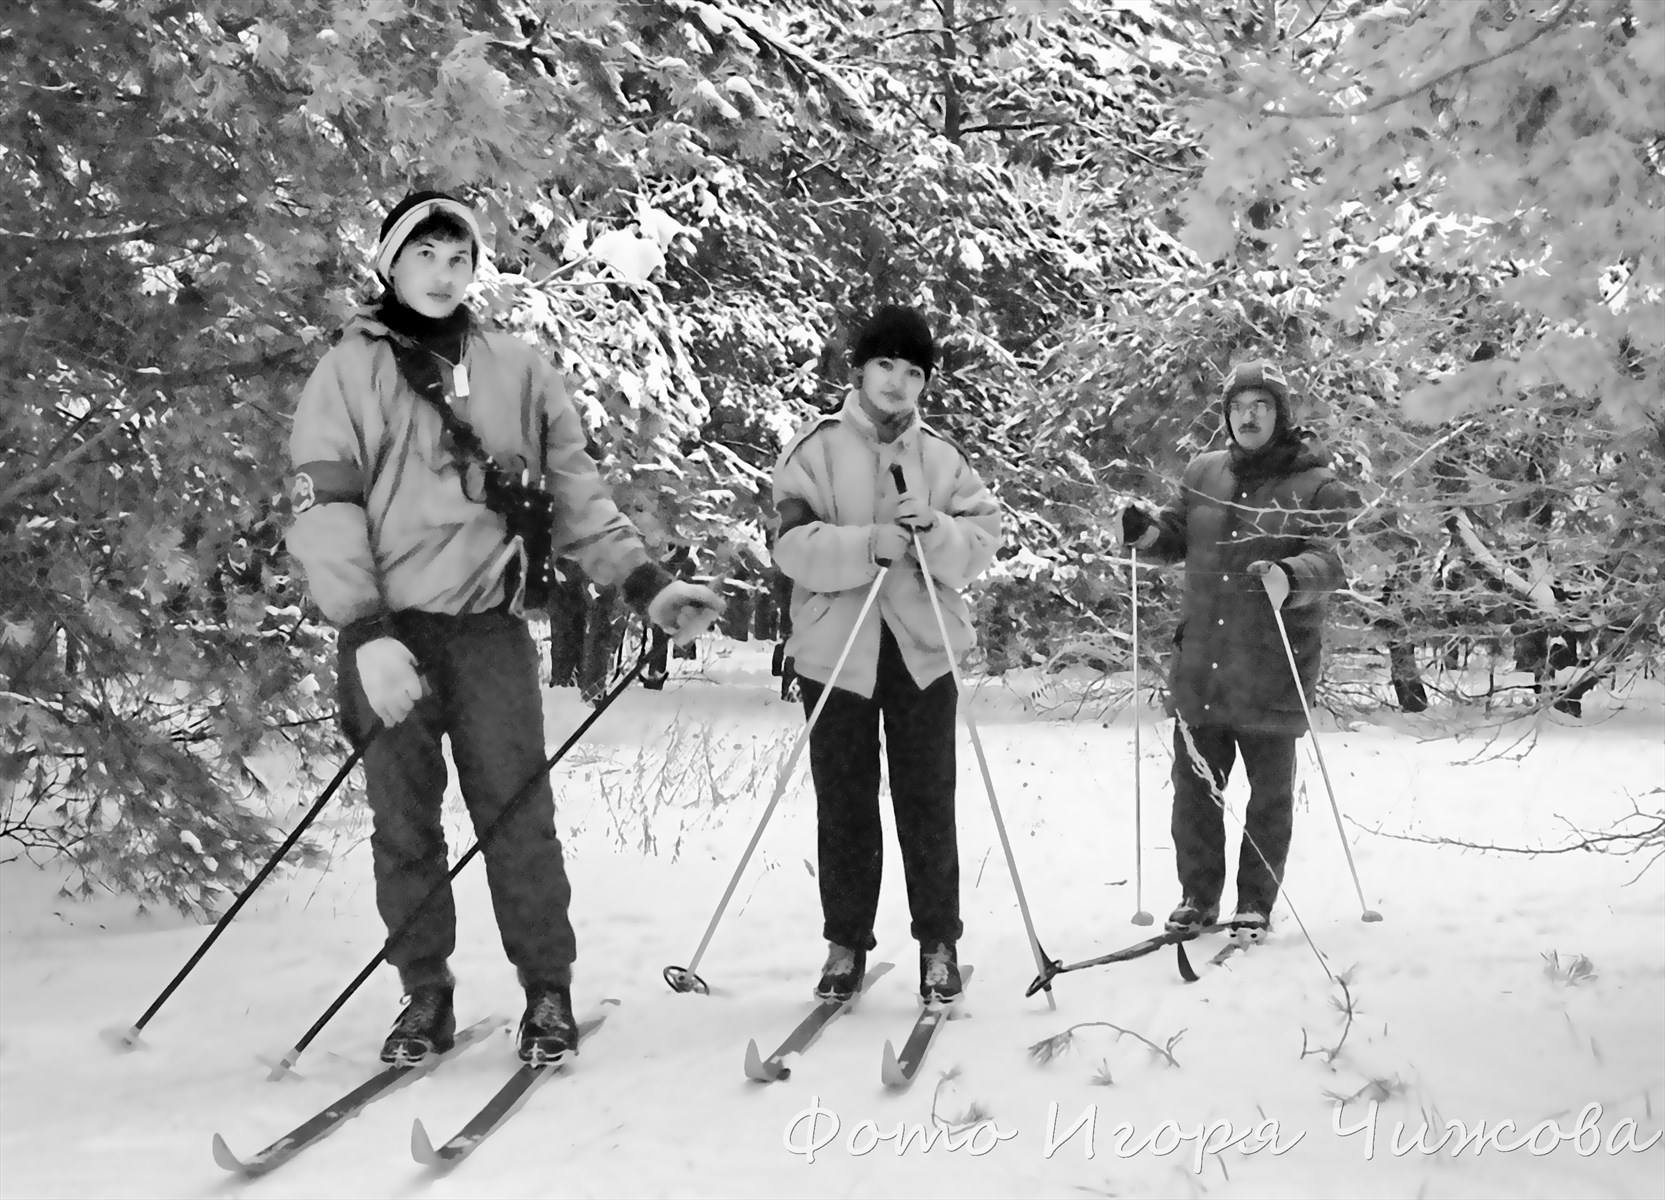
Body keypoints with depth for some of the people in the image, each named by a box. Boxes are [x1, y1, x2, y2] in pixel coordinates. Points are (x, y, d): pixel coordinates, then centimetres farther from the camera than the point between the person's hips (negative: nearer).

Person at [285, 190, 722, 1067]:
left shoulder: (518, 371, 11)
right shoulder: (349, 371, 4)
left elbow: (577, 493, 13)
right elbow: (322, 511, -5)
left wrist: (646, 583, 3)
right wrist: (368, 632, -16)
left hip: (491, 628, 1)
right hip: (389, 633, 0)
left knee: (517, 815, -1)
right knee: (403, 823, 5)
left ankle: (547, 989, 10)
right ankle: (425, 996, 18)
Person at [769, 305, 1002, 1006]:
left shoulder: (941, 457, 8)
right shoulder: (815, 450, 0)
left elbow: (984, 539, 4)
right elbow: (792, 545, -10)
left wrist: (937, 533, -15)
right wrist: (868, 544, -23)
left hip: (921, 649, 1)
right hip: (835, 650, -1)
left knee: (927, 803, 3)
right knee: (844, 806, 6)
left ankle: (939, 943, 14)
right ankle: (846, 944, 18)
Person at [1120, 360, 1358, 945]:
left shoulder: (1317, 485, -5)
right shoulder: (1203, 473, 9)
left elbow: (1331, 559, -15)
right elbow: (1177, 537, 18)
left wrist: (1289, 577, -36)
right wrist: (1147, 531, -4)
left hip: (1273, 670, -4)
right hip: (1200, 662, 4)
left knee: (1269, 795, 7)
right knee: (1194, 786, 11)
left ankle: (1256, 904, 22)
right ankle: (1198, 896, 26)